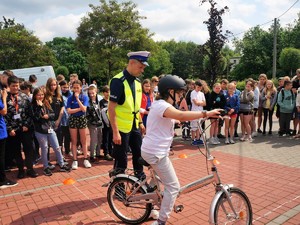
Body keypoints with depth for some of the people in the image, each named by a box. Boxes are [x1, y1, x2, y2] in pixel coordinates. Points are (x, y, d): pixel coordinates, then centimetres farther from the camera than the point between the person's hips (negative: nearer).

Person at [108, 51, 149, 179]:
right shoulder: (118, 81, -18)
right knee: (121, 159, 3)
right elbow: (111, 108, -20)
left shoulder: (137, 81, 6)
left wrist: (140, 122, 17)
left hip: (134, 126, 7)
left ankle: (140, 179, 35)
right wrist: (115, 132, -21)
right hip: (122, 128, -7)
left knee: (139, 154, 17)